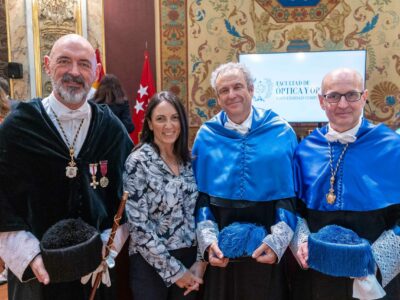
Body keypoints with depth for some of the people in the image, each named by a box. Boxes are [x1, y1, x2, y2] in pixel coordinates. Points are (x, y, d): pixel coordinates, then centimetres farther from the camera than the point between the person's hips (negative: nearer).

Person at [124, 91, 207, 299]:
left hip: (188, 259, 5)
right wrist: (174, 271, -13)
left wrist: (200, 261, -2)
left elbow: (196, 213, 6)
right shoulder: (138, 162, -14)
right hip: (151, 264, -5)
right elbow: (139, 226, -17)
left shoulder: (187, 159, 2)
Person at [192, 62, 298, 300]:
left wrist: (276, 241, -14)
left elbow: (291, 193, -4)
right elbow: (200, 193, 1)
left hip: (266, 248, 0)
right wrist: (208, 240, -10)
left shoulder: (281, 132, -3)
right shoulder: (207, 135, 1)